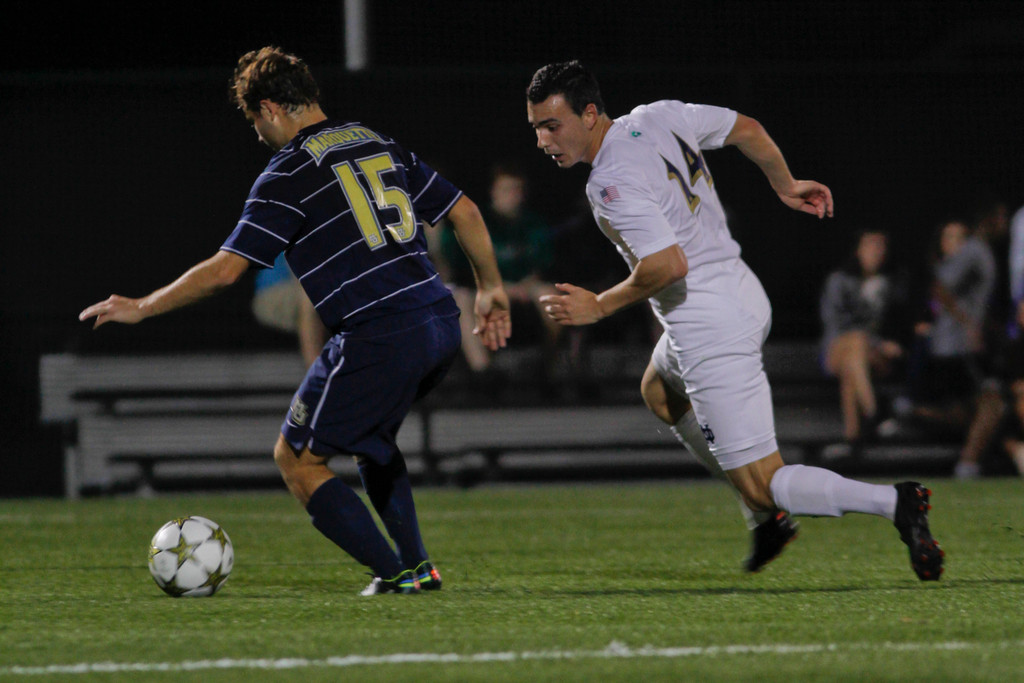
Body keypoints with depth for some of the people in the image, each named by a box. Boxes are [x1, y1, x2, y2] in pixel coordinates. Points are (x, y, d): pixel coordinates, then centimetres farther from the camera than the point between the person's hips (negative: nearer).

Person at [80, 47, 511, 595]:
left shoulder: (288, 175, -5)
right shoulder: (380, 146, 16)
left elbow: (225, 269, -8)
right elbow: (464, 212, 17)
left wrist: (141, 308, 2)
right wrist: (491, 290, 28)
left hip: (380, 339, -8)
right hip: (441, 325, 8)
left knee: (297, 457, 6)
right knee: (367, 436, 31)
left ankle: (395, 574, 0)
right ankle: (417, 565, 22)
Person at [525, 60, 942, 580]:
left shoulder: (610, 183, -21)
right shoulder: (656, 118, 4)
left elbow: (669, 265, -28)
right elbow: (746, 129, 14)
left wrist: (600, 306, -15)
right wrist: (786, 185, 30)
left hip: (711, 333, -10)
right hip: (745, 297, 10)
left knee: (762, 486, -6)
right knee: (659, 391, 37)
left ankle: (893, 503, -19)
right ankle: (769, 516, 33)